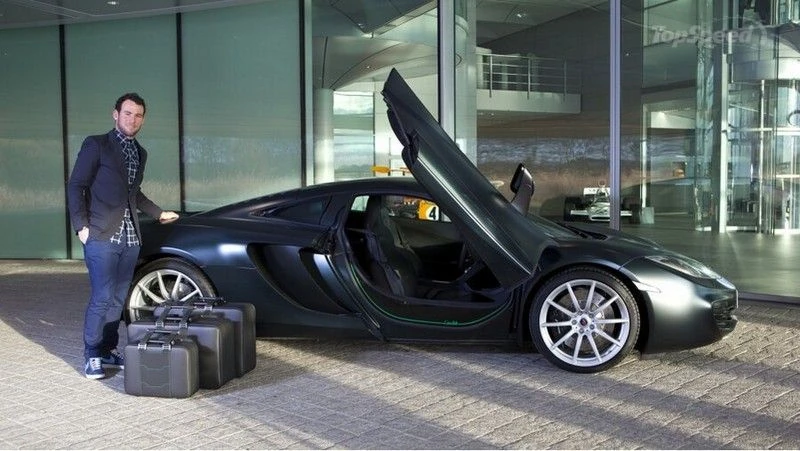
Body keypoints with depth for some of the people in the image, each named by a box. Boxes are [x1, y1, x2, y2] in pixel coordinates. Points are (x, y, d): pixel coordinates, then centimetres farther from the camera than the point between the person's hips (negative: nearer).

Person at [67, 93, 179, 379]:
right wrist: (81, 226, -11)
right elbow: (75, 186, -4)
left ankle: (108, 350, 20)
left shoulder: (140, 153, 18)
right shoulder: (96, 145, -1)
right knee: (102, 298, -6)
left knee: (118, 298, 9)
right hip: (102, 236, -6)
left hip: (130, 237, 6)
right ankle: (92, 356, 6)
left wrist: (159, 214, 28)